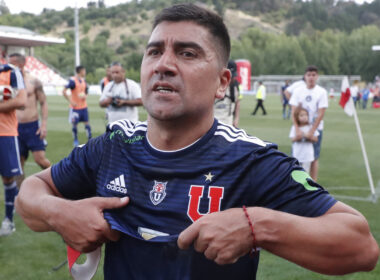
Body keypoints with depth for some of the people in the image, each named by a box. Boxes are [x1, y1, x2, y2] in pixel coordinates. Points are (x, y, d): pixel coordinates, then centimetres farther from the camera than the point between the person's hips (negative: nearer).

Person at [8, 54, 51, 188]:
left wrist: (44, 125, -9)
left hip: (33, 126, -3)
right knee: (18, 162, 5)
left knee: (40, 159, -8)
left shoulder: (34, 82, -2)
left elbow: (43, 103, -1)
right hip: (16, 128, 3)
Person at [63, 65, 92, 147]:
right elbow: (64, 91, -18)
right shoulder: (73, 81, -14)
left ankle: (90, 139, 10)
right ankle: (76, 140, 18)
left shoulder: (83, 81, 8)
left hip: (84, 106, 6)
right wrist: (71, 101, -19)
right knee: (75, 124, 2)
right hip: (75, 107, -6)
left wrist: (85, 96, -2)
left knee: (87, 122, 4)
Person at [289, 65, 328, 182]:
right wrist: (297, 129, -16)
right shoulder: (298, 91, -1)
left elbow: (321, 114, -8)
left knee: (314, 158, 1)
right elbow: (294, 112, -5)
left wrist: (312, 131, -15)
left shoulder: (322, 92, -4)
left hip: (316, 128, -1)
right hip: (300, 128, 1)